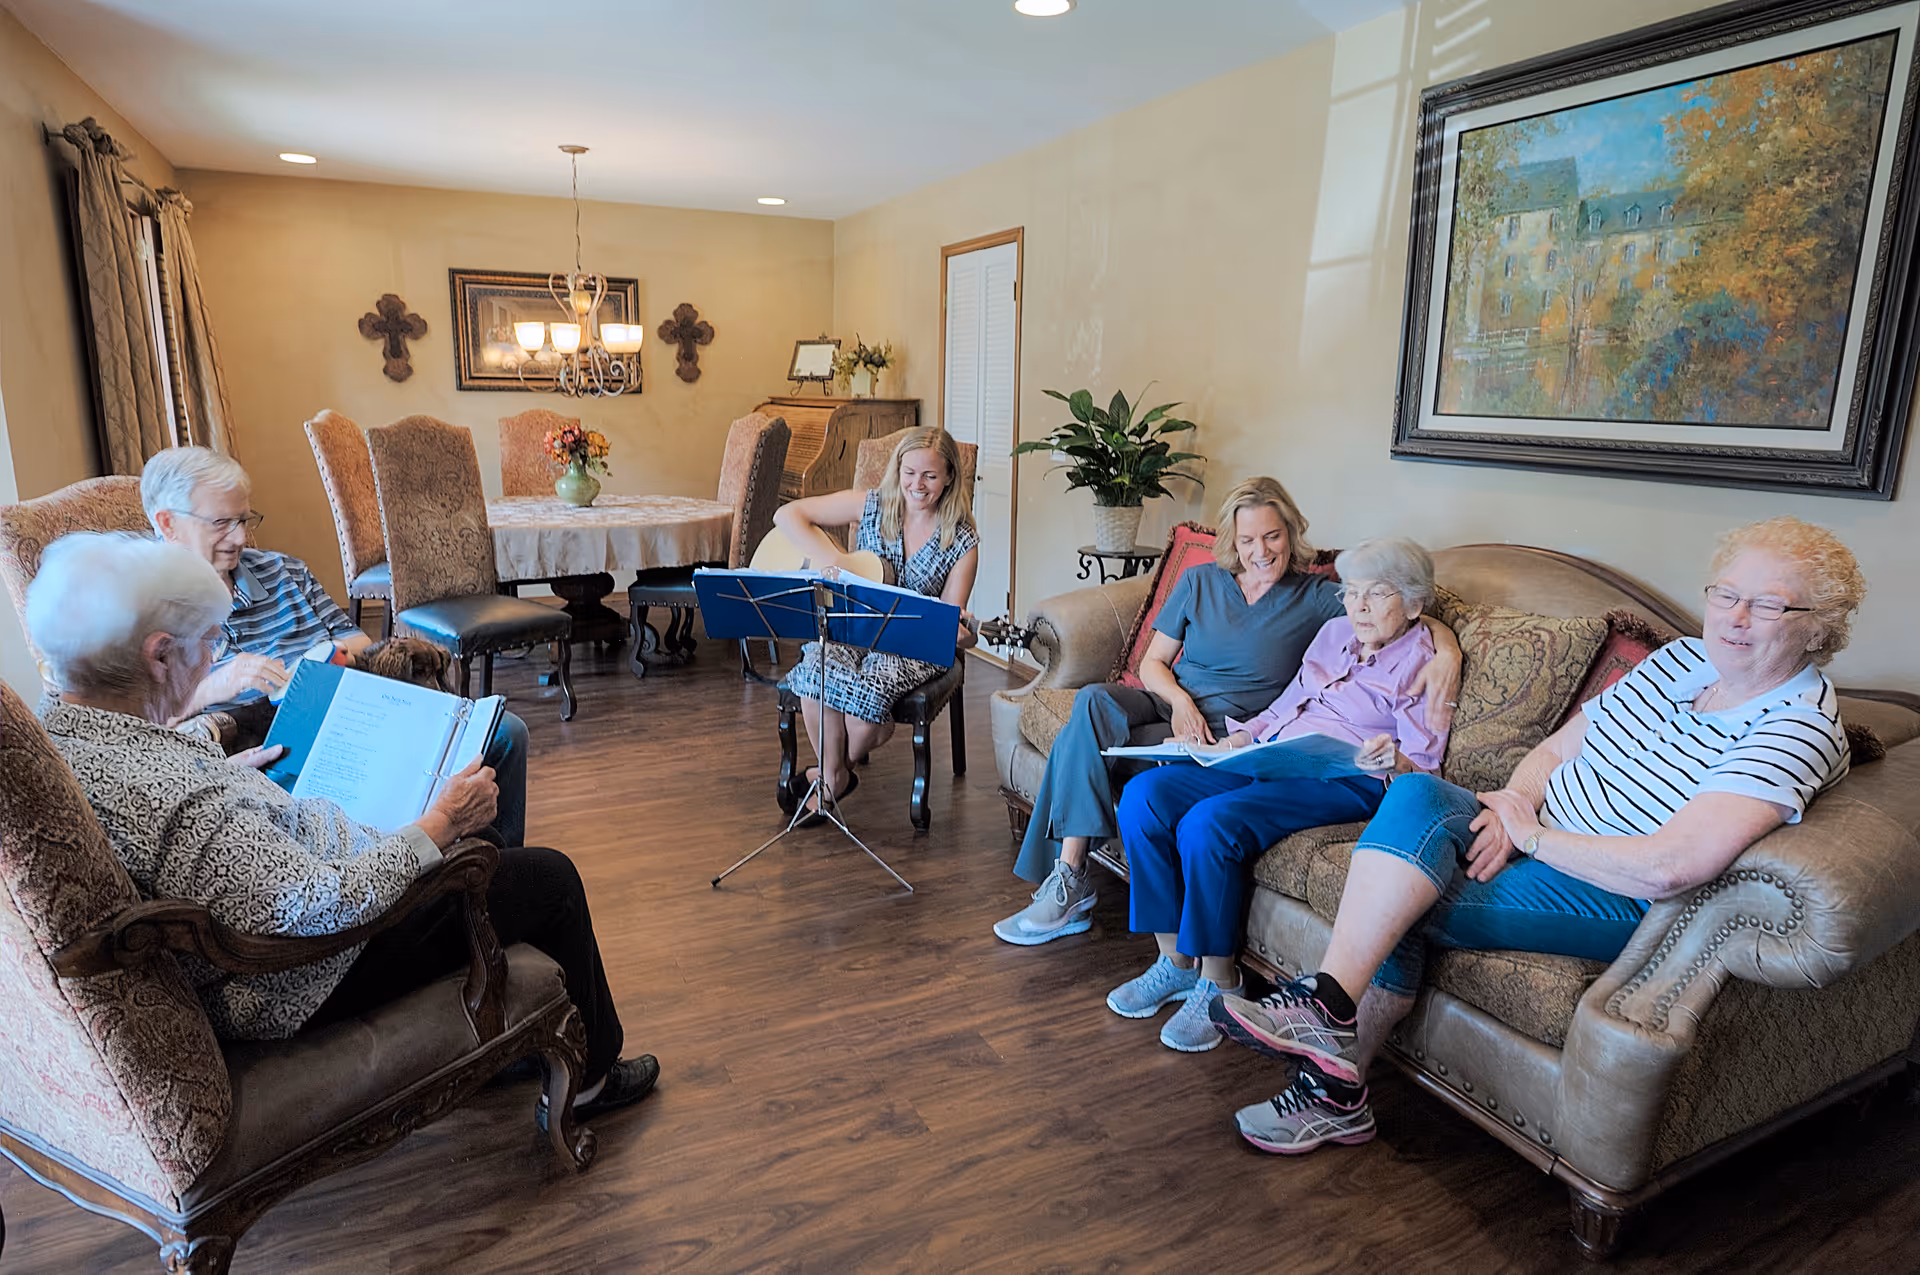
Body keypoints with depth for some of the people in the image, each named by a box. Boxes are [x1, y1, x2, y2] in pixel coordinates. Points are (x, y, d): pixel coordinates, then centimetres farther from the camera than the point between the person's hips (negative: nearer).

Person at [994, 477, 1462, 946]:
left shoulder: (1317, 598, 5)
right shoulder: (1200, 582, 13)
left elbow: (1418, 620, 0)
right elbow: (1152, 662, 12)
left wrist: (1446, 653, -23)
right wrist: (1179, 700, -9)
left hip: (1230, 724, -4)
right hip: (1170, 702, 4)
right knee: (1094, 701, -32)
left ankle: (1069, 878, -21)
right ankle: (1069, 880, -31)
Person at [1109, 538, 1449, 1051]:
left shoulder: (1421, 663, 3)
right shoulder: (1334, 632, 23)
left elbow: (1423, 768, -3)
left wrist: (1393, 762, -26)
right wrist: (1242, 736, 9)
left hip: (1340, 781, -7)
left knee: (1209, 824, -33)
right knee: (1143, 795, -16)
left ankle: (1218, 984, -14)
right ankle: (1175, 962, -7)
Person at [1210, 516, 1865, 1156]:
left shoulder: (1801, 724, -15)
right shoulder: (1682, 656, 8)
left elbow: (1670, 867, -27)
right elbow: (1555, 750, 11)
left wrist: (1533, 835, -17)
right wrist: (1514, 802, -10)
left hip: (1623, 905, -7)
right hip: (1539, 848, 7)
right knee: (1415, 792, -22)